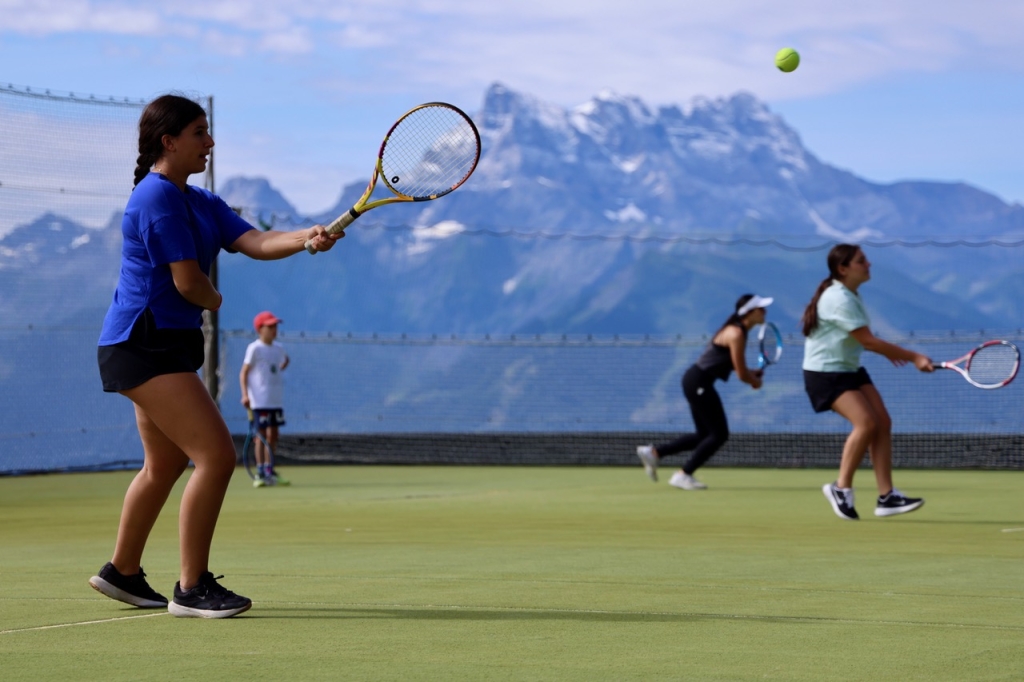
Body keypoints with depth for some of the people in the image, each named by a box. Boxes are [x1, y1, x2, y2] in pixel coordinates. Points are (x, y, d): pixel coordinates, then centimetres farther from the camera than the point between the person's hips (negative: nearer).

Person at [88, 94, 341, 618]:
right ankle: (191, 589, -11)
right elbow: (188, 283, -19)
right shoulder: (157, 197, -16)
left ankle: (122, 572, 38)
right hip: (144, 345, -11)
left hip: (166, 346, 11)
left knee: (165, 464, 23)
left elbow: (255, 242, 0)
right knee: (216, 455, -16)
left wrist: (309, 237, -18)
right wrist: (214, 300, 3)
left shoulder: (199, 202, 14)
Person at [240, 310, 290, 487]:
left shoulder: (278, 348, 10)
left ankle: (269, 471, 20)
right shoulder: (255, 348, -9)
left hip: (276, 399, 6)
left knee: (273, 434, 10)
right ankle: (260, 473, -2)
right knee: (262, 434, -6)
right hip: (260, 399, -6)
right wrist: (245, 394, -20)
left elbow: (284, 362, 31)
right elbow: (243, 373, -11)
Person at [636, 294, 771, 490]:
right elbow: (742, 375, -17)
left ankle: (653, 452, 16)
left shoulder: (738, 331, 12)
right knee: (719, 434, -6)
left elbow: (739, 369, 22)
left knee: (706, 435, 14)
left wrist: (754, 374, 6)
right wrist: (756, 382, 3)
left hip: (697, 382, 10)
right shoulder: (736, 334, -18)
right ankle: (683, 475, 0)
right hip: (699, 383, -10)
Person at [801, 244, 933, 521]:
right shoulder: (838, 299, -23)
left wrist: (887, 351, 17)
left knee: (882, 423, -5)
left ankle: (886, 496, -6)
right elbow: (868, 341, -24)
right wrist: (913, 357, -21)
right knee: (866, 422, -24)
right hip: (825, 373, -9)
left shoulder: (851, 296, 8)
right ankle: (841, 489, -10)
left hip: (851, 370, 9)